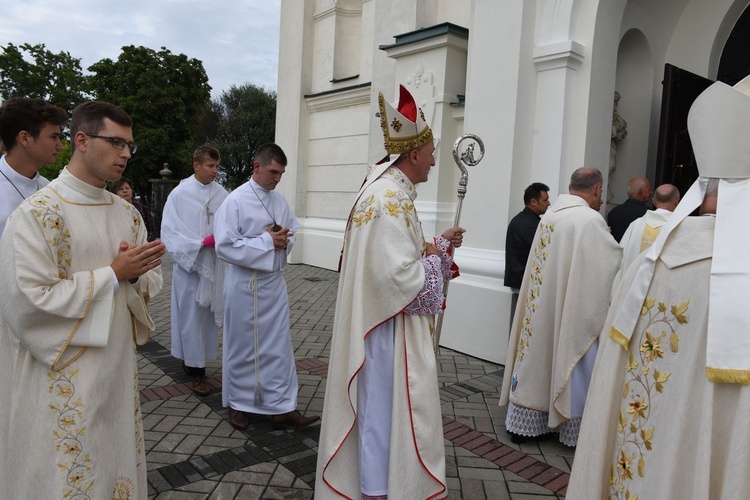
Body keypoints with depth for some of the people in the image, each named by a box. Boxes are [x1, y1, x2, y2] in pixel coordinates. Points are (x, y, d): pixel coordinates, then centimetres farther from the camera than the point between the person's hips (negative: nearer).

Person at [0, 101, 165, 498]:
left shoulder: (127, 213, 7)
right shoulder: (37, 214, -14)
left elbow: (150, 282, 9)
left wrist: (136, 275, -14)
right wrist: (114, 274, -18)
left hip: (120, 371, 6)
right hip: (64, 382, -6)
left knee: (119, 465, 17)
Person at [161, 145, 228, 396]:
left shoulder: (221, 193, 1)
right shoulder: (180, 194, -8)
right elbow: (170, 233, -9)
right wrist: (202, 242, -18)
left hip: (214, 264, 4)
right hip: (189, 264, -3)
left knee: (208, 315, 11)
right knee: (191, 317, 3)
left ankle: (190, 359, 29)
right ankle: (197, 371, 13)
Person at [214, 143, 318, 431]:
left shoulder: (279, 200, 6)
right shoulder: (235, 201, -13)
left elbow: (293, 229, 18)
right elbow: (225, 246, -19)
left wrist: (284, 241, -6)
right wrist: (267, 241, -19)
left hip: (275, 283, 6)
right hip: (245, 285, -5)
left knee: (279, 346, 8)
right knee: (242, 347, 10)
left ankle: (282, 408, 18)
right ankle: (238, 404, 30)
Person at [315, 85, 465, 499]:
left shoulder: (388, 191, 9)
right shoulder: (390, 201, -24)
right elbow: (400, 276, -28)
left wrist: (439, 243, 12)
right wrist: (434, 260, -11)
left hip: (386, 323, 11)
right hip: (389, 329, -11)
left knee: (381, 407, 22)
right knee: (385, 408, 5)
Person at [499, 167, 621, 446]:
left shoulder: (549, 216, 5)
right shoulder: (590, 220, -16)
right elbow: (616, 261, -10)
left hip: (540, 307, 7)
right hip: (573, 312, -6)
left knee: (537, 360, 14)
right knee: (574, 366, 8)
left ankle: (523, 423, 23)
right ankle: (576, 431, 22)